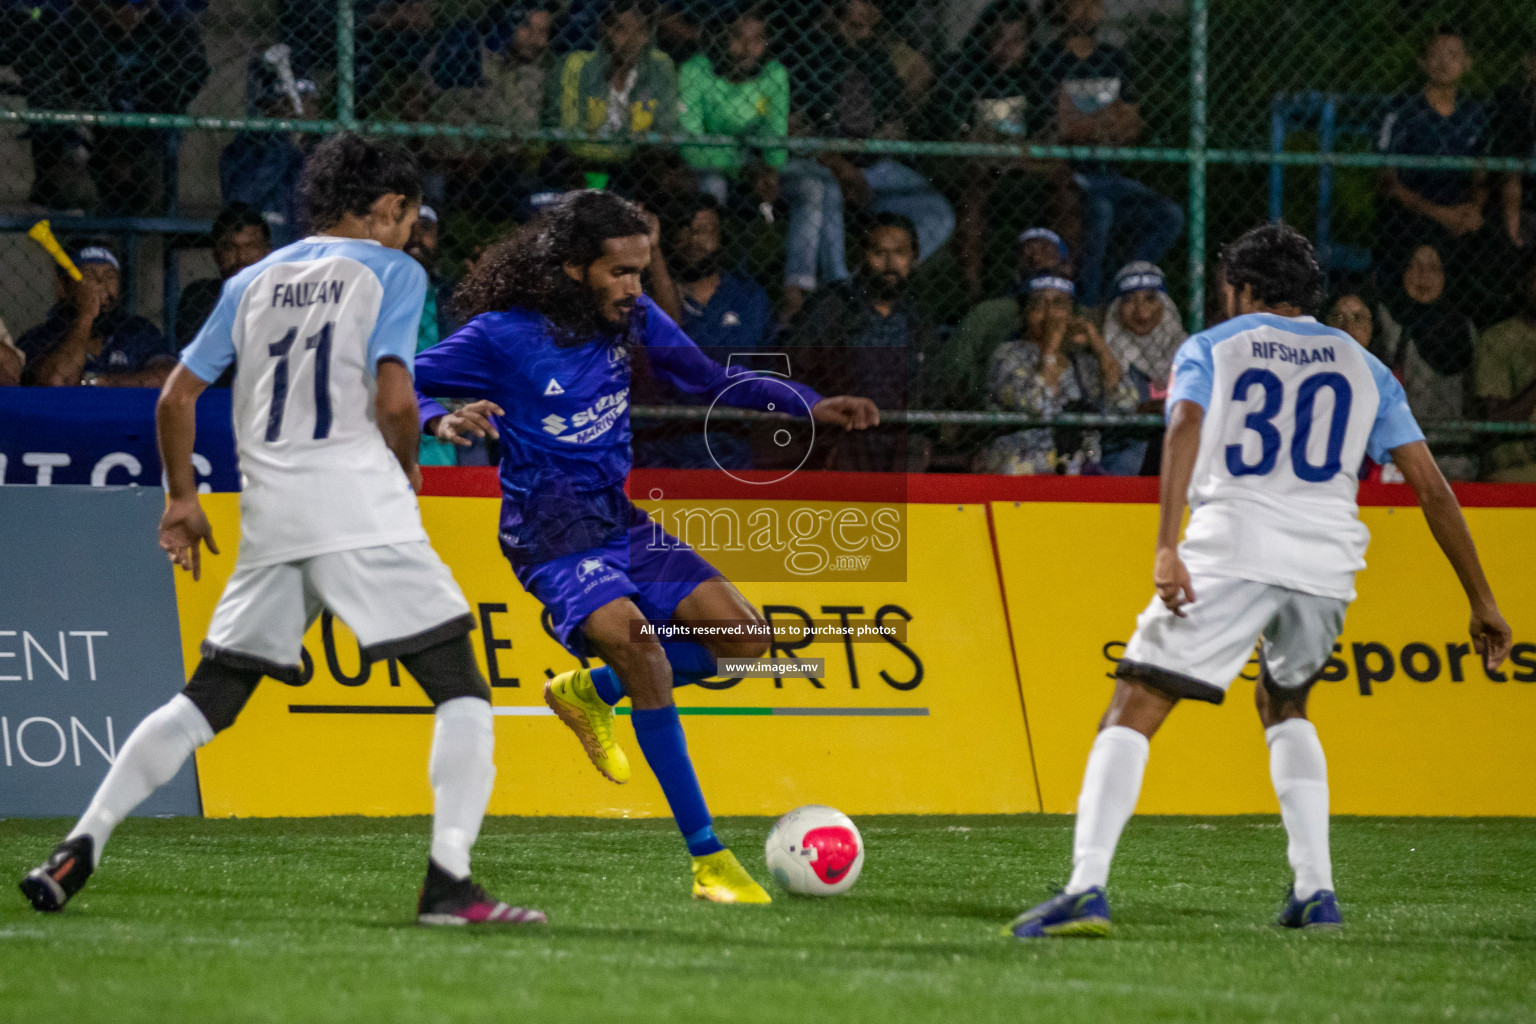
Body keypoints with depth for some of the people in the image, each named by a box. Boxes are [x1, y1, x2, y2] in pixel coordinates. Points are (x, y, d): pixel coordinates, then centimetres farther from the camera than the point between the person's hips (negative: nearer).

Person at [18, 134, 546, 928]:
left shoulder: (254, 282, 20)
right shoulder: (391, 271, 5)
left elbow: (177, 396, 19)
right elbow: (394, 399, -7)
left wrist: (181, 499, 30)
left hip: (270, 519, 5)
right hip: (362, 505, -5)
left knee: (204, 701, 14)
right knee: (462, 692, -1)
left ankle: (80, 846, 3)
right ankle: (448, 883, -16)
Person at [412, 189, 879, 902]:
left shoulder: (632, 320, 2)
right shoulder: (503, 334, -15)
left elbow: (710, 380, 11)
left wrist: (812, 405, 0)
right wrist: (443, 421, -34)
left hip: (620, 522, 7)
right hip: (550, 540, -7)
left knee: (742, 640, -6)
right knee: (638, 646, -29)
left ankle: (590, 693, 18)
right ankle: (708, 860, -24)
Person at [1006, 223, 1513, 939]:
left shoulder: (1209, 349, 15)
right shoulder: (1363, 368, 23)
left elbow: (1185, 430, -7)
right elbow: (1431, 487, 15)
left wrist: (1166, 548, -18)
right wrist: (1480, 601, 17)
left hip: (1231, 550, -4)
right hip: (1327, 563, 4)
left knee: (1132, 712, -4)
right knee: (1283, 706, 29)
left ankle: (1087, 889, -24)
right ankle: (1315, 893, 16)